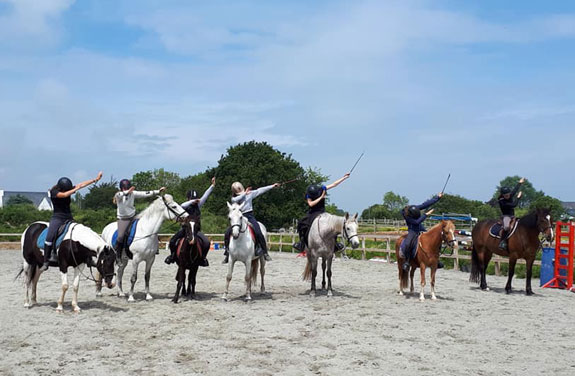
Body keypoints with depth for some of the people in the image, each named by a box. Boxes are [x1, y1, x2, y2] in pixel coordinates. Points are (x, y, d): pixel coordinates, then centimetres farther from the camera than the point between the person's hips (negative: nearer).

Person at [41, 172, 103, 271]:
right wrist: (75, 189, -18)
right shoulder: (54, 192, -9)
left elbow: (82, 184, 11)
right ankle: (46, 262, -22)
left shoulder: (69, 188, 6)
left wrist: (95, 179, 12)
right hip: (57, 218, -5)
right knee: (50, 237, -26)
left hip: (69, 218, 5)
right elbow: (64, 195, -27)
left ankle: (88, 258, 2)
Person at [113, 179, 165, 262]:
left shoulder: (133, 193, -1)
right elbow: (118, 195, -36)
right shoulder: (118, 195, -11)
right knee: (121, 237, -23)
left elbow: (145, 193, -2)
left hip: (133, 216, 5)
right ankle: (118, 256, -3)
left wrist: (158, 191, -9)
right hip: (123, 219, -5)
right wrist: (127, 192, -55)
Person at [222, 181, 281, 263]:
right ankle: (228, 253, 2)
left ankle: (265, 253, -11)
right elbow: (235, 200, -17)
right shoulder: (234, 198, 8)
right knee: (227, 233, -12)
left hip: (250, 216, -2)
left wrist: (273, 186, 2)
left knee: (258, 233, -22)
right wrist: (244, 193, -12)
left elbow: (260, 190, 6)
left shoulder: (250, 193, 8)